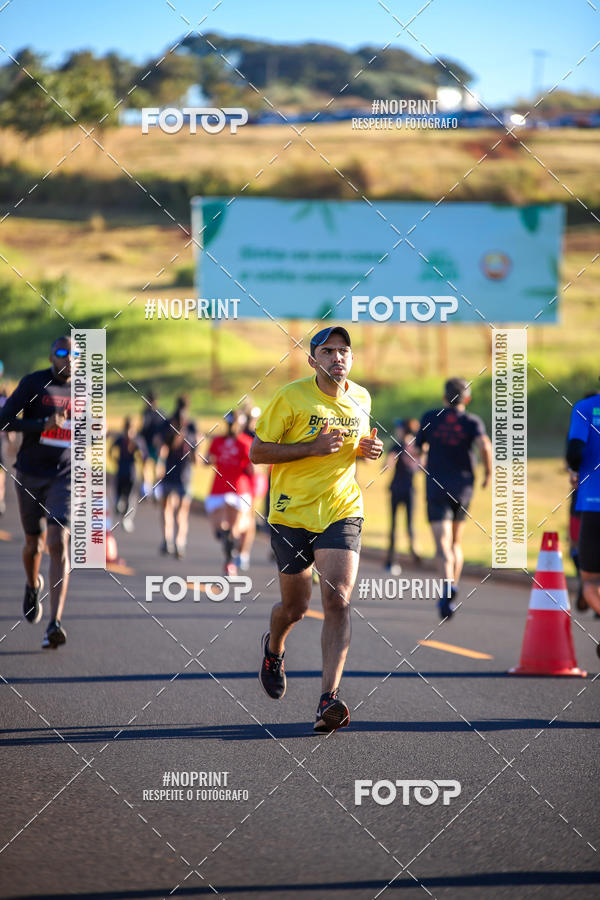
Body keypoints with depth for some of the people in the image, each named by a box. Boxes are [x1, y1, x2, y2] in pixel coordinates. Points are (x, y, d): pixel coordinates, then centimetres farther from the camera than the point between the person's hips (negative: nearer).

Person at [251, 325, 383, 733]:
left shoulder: (361, 399, 7)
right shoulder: (291, 397, -8)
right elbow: (257, 452, -8)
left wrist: (369, 449, 2)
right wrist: (313, 447, -19)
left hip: (342, 512, 2)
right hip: (292, 513, -2)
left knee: (338, 600, -17)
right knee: (295, 606, 10)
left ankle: (330, 699, -21)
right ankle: (274, 649, 47)